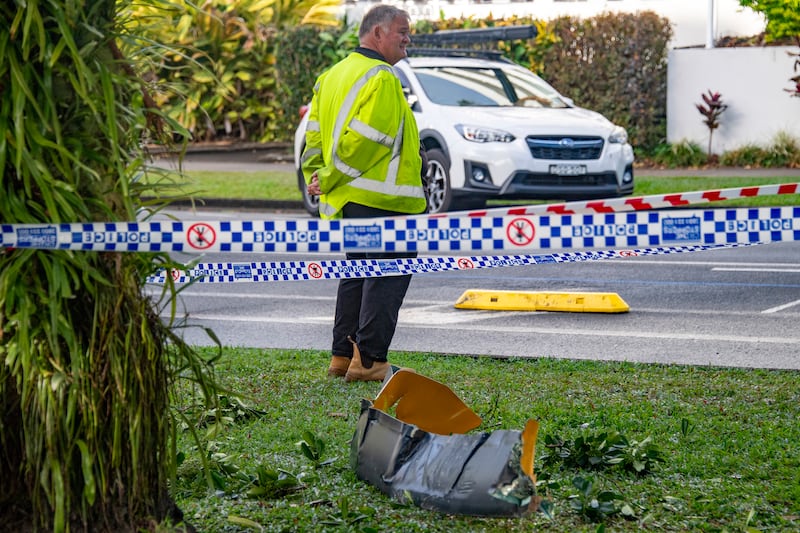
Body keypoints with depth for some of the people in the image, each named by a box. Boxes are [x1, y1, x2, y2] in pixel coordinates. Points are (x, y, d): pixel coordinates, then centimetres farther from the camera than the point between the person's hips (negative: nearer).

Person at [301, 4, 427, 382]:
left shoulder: (333, 76, 17)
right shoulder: (380, 78, -13)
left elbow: (315, 134, 15)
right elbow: (364, 139, -20)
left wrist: (317, 177, 10)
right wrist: (330, 180, -12)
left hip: (346, 198, 9)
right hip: (379, 198, -9)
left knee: (358, 272, 16)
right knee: (388, 274, -5)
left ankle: (343, 356, 18)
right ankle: (368, 359, -8)